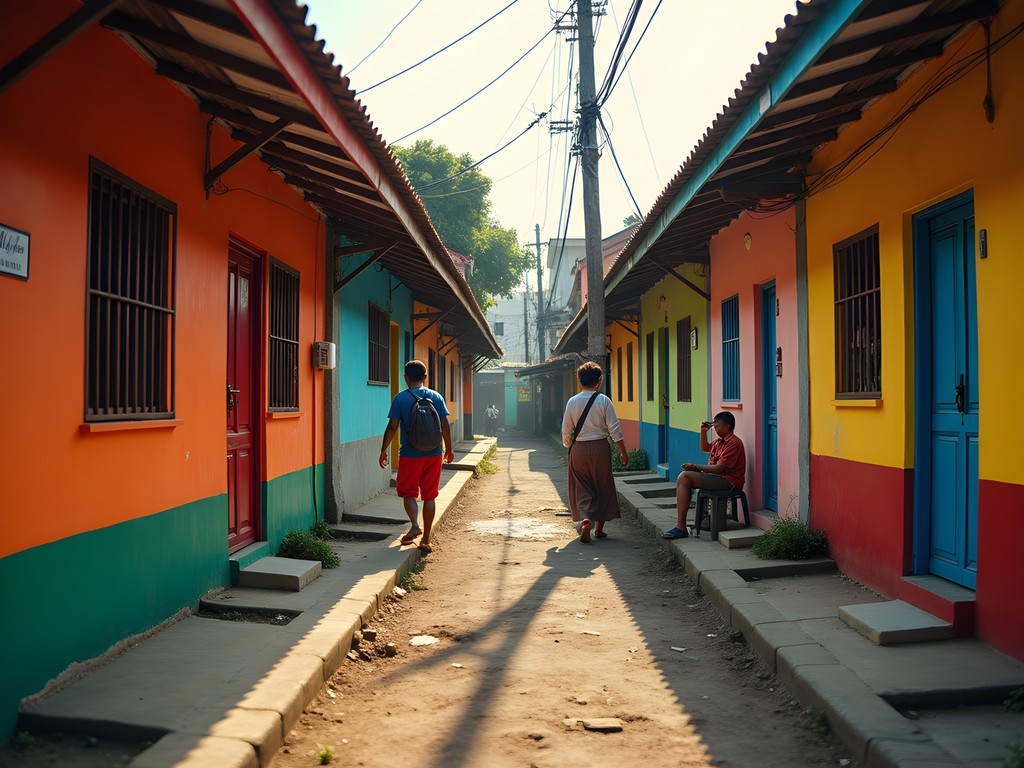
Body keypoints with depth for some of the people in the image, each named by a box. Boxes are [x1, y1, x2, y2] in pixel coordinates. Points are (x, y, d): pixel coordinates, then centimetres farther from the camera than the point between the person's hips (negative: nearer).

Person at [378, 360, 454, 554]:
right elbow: (445, 426, 2)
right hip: (434, 454, 3)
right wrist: (449, 450, 14)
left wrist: (384, 450, 2)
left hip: (410, 454, -3)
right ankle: (426, 540, 11)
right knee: (429, 495, 8)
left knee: (408, 492, 13)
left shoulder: (400, 398, -6)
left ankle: (415, 525, -11)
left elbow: (392, 427, -8)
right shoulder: (436, 397, 2)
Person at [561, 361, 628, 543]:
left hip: (579, 448, 1)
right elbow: (614, 429, -8)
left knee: (582, 488, 9)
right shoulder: (603, 400, -7)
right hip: (600, 447, -1)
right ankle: (599, 527, 20)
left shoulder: (572, 401, -2)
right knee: (602, 486, 13)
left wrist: (569, 447, 18)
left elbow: (566, 431, 2)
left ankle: (585, 519, -16)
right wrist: (623, 452, -2)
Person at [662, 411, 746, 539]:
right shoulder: (720, 441, 17)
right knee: (683, 478, 4)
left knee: (684, 477, -20)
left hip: (728, 482, -10)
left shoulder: (733, 443, -13)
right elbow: (705, 448, 38)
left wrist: (696, 467, -15)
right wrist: (703, 432, 21)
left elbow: (719, 468, -21)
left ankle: (681, 527, -23)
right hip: (717, 477, 10)